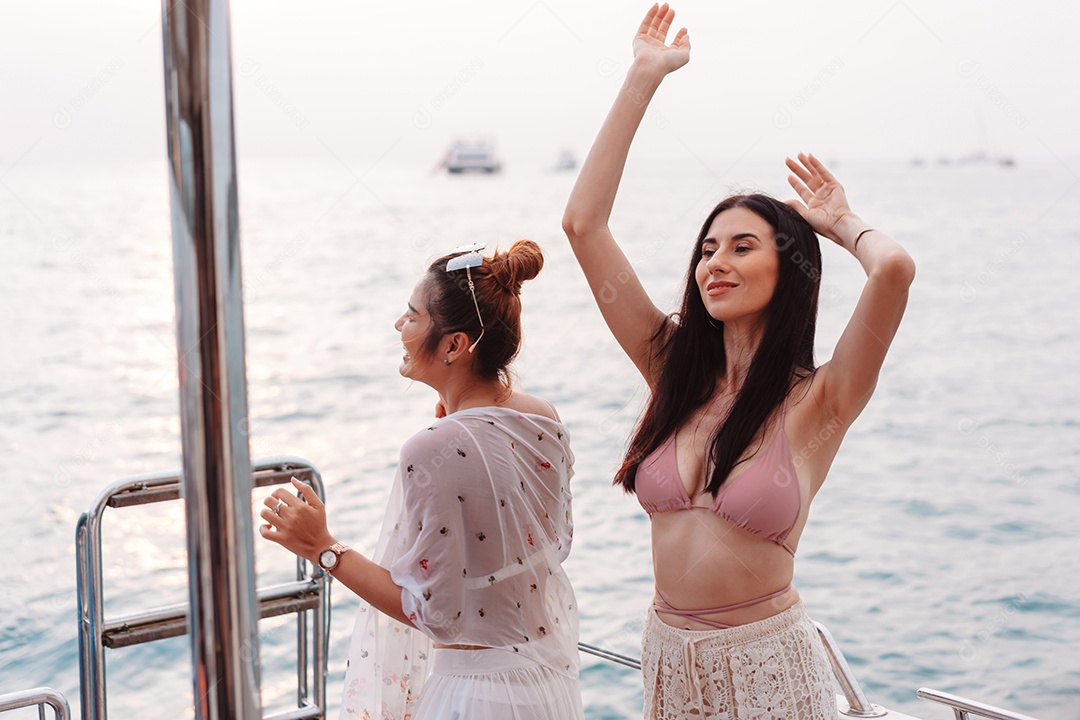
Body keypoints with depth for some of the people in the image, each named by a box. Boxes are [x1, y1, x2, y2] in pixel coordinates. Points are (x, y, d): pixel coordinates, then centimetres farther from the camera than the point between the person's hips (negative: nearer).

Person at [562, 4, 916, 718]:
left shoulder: (815, 404, -11)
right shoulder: (674, 372, 1)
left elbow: (894, 268, -29)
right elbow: (583, 223, -2)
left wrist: (843, 224, -6)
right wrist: (643, 77, -1)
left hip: (767, 661, -4)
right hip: (668, 654, 4)